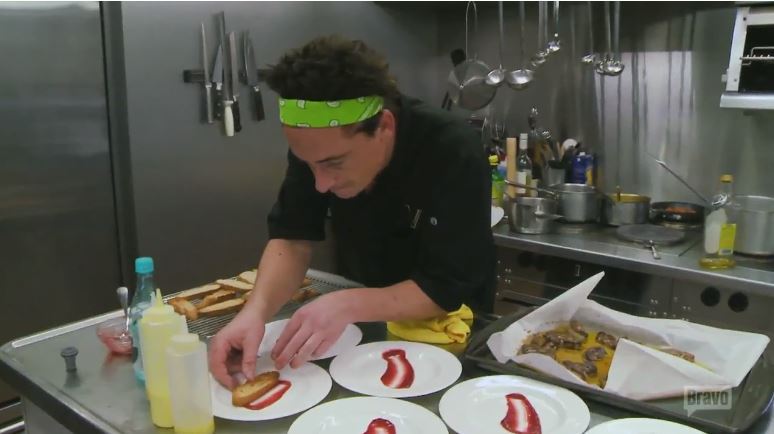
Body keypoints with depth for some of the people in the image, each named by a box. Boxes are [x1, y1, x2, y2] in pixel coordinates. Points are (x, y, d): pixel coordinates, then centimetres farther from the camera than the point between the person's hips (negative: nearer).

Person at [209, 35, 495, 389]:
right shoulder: (316, 144, -15)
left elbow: (446, 291, -26)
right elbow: (292, 237, -13)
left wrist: (349, 306, -37)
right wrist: (256, 310, -29)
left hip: (444, 333, -3)